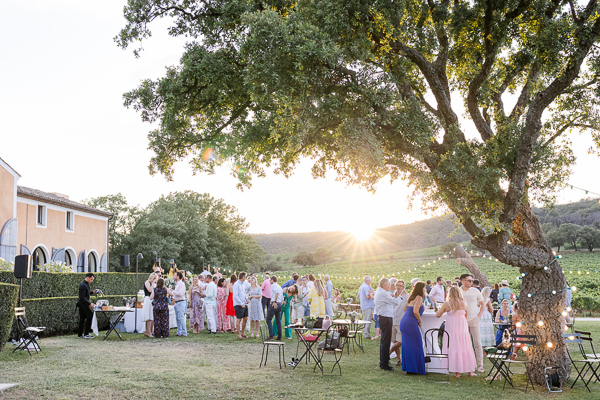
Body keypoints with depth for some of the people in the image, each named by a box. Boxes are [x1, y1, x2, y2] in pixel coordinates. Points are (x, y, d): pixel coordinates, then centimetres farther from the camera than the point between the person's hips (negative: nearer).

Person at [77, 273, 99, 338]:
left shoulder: (86, 284, 13)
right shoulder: (83, 285, -19)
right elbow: (82, 297, -23)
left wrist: (93, 292, 13)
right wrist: (90, 303, -23)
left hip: (82, 304, 10)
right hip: (83, 303, -10)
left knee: (82, 318, 11)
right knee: (90, 316, -8)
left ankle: (80, 334, 16)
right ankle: (86, 334, -6)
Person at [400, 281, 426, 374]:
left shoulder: (411, 297, 16)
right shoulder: (419, 298, -9)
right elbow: (415, 312, -20)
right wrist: (420, 321, -5)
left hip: (404, 323, 9)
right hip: (411, 324, -9)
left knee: (407, 346, 14)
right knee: (416, 345, 1)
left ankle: (407, 367, 19)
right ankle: (417, 368, 5)